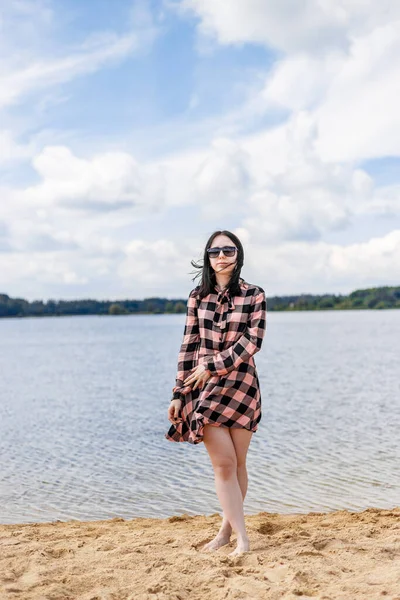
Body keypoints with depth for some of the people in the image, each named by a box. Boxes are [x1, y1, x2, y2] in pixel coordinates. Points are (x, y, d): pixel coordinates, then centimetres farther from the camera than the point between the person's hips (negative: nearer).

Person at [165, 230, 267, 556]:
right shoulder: (197, 296, 5)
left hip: (241, 385, 0)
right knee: (224, 463, -7)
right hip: (203, 387, 1)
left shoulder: (254, 295, 0)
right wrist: (179, 394, 2)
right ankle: (242, 537, -1)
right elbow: (189, 345, 5)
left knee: (237, 464, 4)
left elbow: (252, 341, -8)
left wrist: (213, 366, -15)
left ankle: (227, 529, 21)